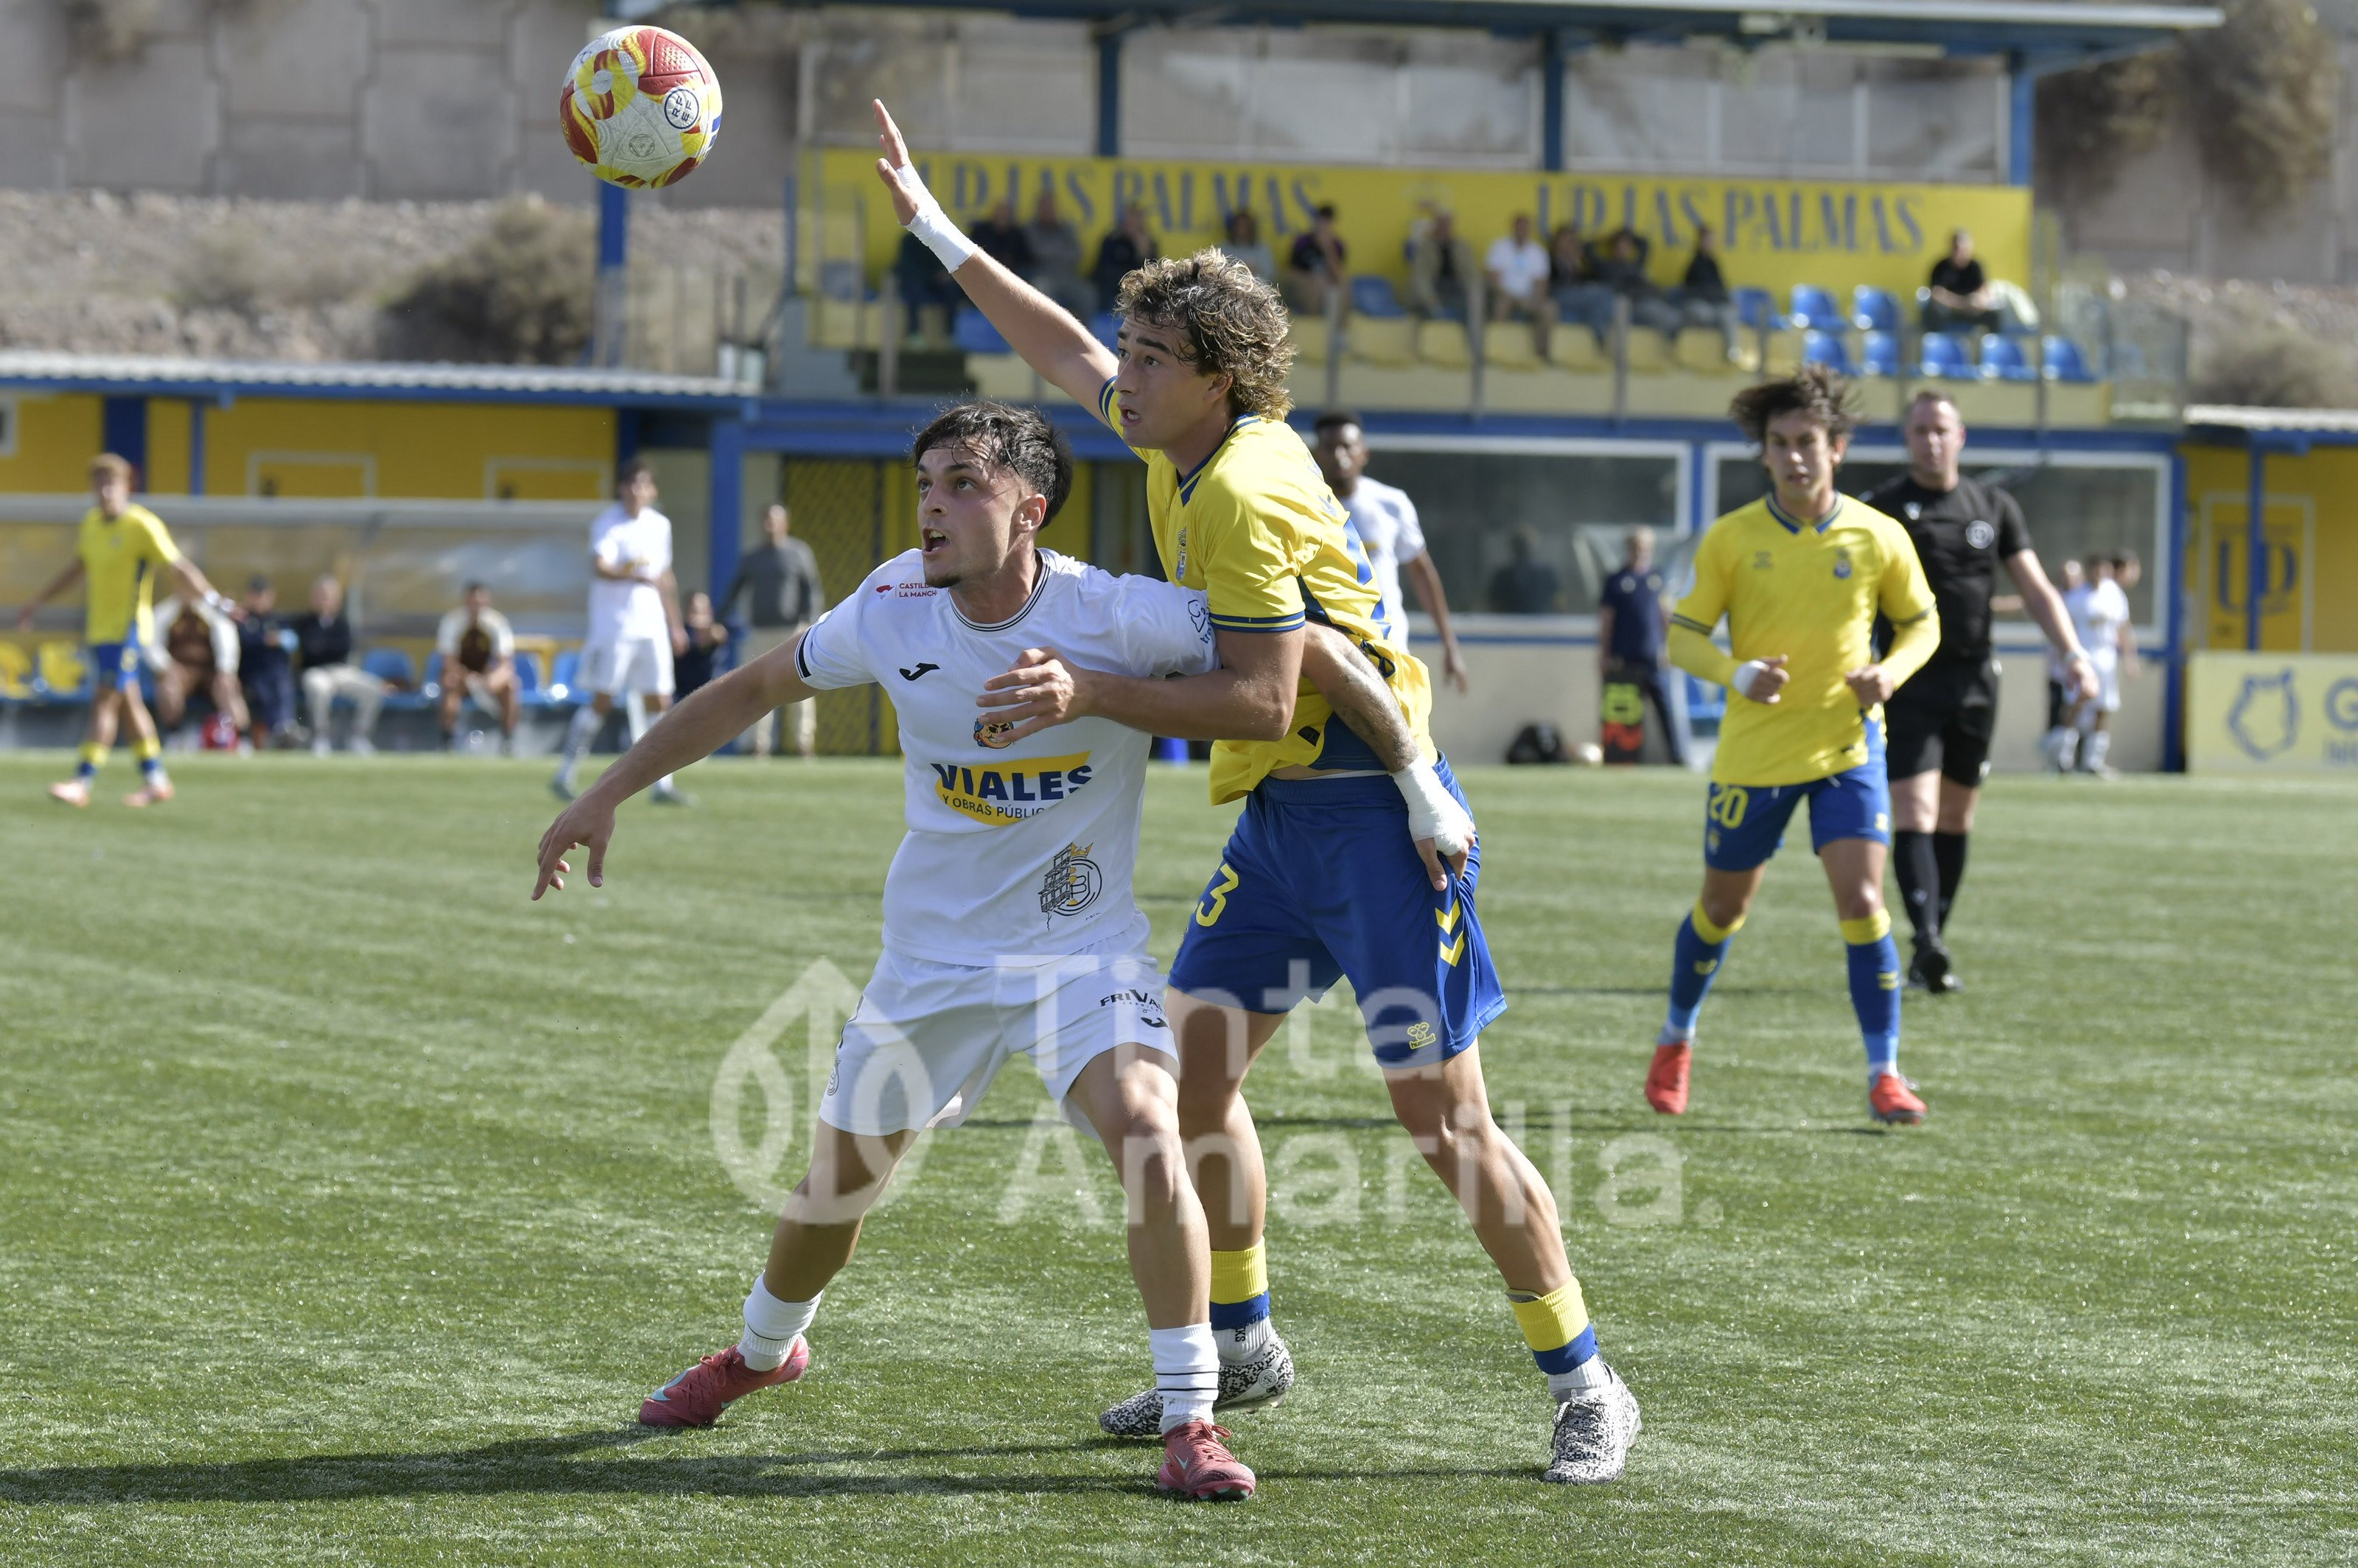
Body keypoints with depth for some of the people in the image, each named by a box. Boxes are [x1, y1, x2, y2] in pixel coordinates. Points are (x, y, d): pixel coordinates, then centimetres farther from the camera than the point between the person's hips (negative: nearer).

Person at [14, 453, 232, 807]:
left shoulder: (143, 526, -13)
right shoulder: (91, 522, 9)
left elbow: (178, 568, -13)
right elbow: (77, 568, 23)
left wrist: (212, 600, -23)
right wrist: (37, 603, 27)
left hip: (127, 628, -8)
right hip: (98, 628, 8)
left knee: (104, 702, -12)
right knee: (128, 704, 11)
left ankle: (82, 783, -15)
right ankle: (156, 780, 19)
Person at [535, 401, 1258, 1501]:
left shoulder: (1120, 618, -22)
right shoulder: (894, 614, -10)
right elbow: (753, 689, 6)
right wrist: (609, 793, 8)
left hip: (1083, 946, -3)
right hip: (933, 950, 4)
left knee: (1146, 1134, -28)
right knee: (841, 1173, 15)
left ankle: (1190, 1419, -16)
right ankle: (764, 1349, 47)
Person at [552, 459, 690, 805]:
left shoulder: (659, 525, 12)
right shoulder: (608, 525, -9)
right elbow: (600, 568, -25)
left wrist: (675, 626, 24)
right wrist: (635, 575, -41)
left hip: (652, 627, 6)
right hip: (613, 626, -6)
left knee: (659, 702, 2)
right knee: (602, 701, -7)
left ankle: (661, 785, 6)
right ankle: (564, 776, 3)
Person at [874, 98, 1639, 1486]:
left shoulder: (1242, 493, -20)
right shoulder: (1179, 440, 7)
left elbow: (1261, 704, -24)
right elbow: (1070, 352, 26)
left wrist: (1095, 694, -25)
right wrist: (935, 228, 29)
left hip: (1369, 812, -10)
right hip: (1278, 814, 10)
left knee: (1444, 1117, -8)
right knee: (1196, 1064, 10)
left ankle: (1588, 1389, 0)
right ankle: (1241, 1345, 25)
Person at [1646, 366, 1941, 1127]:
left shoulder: (1878, 538, -5)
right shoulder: (1731, 539, -6)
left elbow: (1922, 623, 8)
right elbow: (1683, 636, -2)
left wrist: (1889, 672, -13)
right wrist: (1737, 674, -23)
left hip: (1847, 749, 0)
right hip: (1753, 751, 0)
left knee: (1863, 904, -14)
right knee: (1722, 907, 13)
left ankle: (1885, 1071, -5)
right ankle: (1677, 1038, 37)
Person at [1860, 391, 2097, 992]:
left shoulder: (1993, 507, 9)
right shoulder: (1882, 507, -2)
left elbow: (2036, 588, 9)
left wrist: (2072, 653, -4)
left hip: (1975, 680, 4)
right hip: (1909, 682, -4)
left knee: (1956, 818, 8)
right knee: (1914, 811, -15)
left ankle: (1931, 951, 15)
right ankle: (1926, 943, -25)